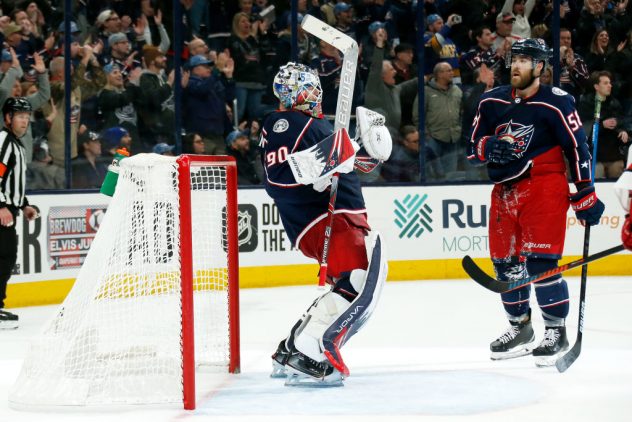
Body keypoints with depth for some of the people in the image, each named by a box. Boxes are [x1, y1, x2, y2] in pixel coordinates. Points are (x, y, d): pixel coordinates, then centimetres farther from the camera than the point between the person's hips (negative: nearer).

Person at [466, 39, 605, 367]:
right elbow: (473, 148, 13)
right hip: (504, 190, 6)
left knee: (540, 260, -13)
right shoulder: (491, 102, 8)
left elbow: (577, 147, -6)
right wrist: (491, 147, -11)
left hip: (544, 186, -6)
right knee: (504, 261, 9)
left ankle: (557, 331, -3)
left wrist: (585, 194, -8)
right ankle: (520, 328, 26)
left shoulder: (555, 103, -8)